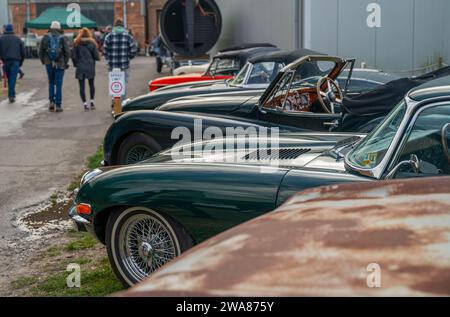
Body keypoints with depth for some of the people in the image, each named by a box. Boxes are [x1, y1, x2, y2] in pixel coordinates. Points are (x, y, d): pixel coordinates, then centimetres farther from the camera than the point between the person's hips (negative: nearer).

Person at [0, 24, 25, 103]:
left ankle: (12, 94, 16)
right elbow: (23, 52, 10)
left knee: (9, 78, 14)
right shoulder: (17, 39, 11)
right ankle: (11, 95, -14)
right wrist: (21, 62, 18)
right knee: (13, 79, -5)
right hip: (15, 61, 0)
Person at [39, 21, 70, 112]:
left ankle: (51, 101, 6)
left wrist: (43, 61, 14)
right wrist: (65, 62, 6)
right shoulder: (62, 38, -3)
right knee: (58, 84, 1)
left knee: (51, 83, 18)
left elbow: (41, 51, 2)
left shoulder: (46, 37, 2)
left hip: (49, 63, 2)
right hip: (60, 64, -2)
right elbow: (67, 52, -7)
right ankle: (58, 105, 1)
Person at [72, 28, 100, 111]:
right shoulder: (92, 43, -2)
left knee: (82, 86, 4)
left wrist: (76, 64, 12)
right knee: (91, 84, 17)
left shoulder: (76, 44, -2)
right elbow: (96, 56, -5)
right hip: (90, 67, 1)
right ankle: (92, 102, 12)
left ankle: (85, 104, 0)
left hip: (80, 67, -1)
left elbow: (73, 56, -3)